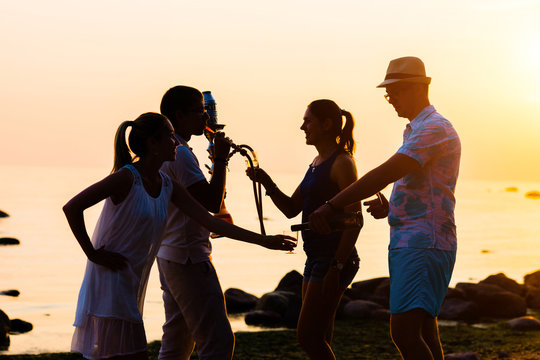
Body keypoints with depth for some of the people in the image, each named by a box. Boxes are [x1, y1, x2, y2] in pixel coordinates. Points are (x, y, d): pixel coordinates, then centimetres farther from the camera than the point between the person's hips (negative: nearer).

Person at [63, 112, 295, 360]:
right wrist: (92, 253, -16)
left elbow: (210, 221, 9)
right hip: (110, 279, -8)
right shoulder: (127, 178, -16)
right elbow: (72, 207, -19)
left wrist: (261, 240, 7)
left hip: (132, 282, 8)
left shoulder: (167, 187, 8)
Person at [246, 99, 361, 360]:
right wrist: (266, 183, 2)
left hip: (335, 259, -10)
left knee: (308, 337, -10)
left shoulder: (342, 162, -12)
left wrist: (336, 267, -22)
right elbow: (291, 209, 18)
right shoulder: (318, 162, 16)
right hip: (317, 258, 10)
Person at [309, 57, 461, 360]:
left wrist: (332, 206, -22)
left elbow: (384, 174, -22)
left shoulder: (434, 128, -12)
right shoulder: (417, 130, 23)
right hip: (407, 243, 11)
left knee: (405, 333, -19)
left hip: (424, 245, -11)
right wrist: (390, 208, 13)